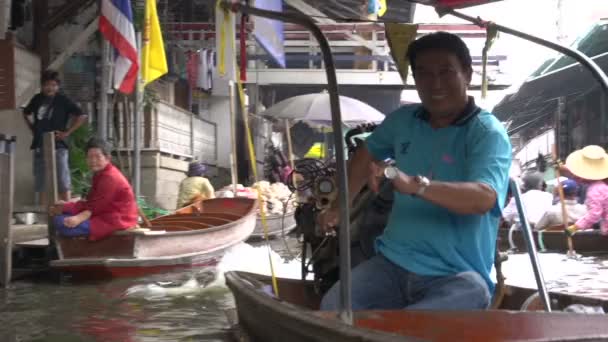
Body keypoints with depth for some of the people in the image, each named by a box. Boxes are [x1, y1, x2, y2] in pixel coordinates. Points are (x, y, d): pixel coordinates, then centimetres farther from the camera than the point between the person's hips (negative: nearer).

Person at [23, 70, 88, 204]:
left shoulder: (63, 100, -5)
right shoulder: (37, 99, 9)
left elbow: (82, 116, -9)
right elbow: (26, 113, 29)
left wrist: (67, 132, -10)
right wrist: (33, 129, 15)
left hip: (57, 146, -5)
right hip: (39, 146, 5)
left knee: (63, 183, -5)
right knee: (41, 183, 10)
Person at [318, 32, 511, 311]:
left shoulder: (488, 133, -7)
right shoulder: (403, 120, 11)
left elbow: (483, 198, -25)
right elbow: (366, 156, 31)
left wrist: (413, 184, -38)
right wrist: (339, 207, 25)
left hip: (457, 275, -5)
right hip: (392, 263, 5)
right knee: (332, 310, -22)